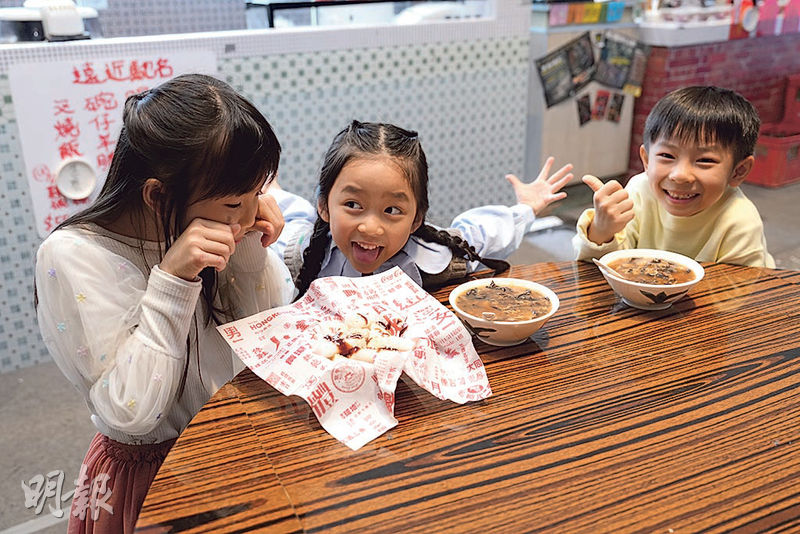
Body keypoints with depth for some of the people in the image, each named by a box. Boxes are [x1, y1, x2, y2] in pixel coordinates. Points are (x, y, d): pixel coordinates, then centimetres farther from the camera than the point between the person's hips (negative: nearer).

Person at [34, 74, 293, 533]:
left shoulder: (225, 222, -7)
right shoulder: (72, 258, -19)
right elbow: (130, 414, -22)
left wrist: (254, 252, -16)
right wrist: (171, 283, -29)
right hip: (150, 473, -4)